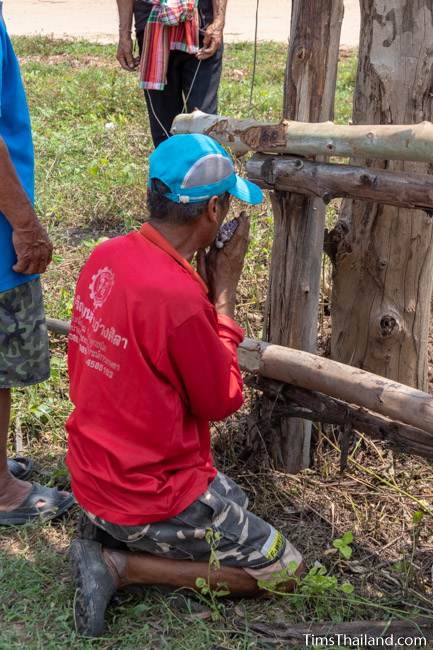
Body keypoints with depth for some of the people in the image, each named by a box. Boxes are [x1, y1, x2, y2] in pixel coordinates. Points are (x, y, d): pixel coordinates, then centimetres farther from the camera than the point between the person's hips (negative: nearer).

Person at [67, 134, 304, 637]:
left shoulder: (103, 258, -5)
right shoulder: (180, 298, -30)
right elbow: (222, 402, -14)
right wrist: (224, 293, -10)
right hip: (153, 498, -9)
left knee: (233, 500, 33)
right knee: (283, 571, 6)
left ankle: (113, 535, 13)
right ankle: (121, 566, -2)